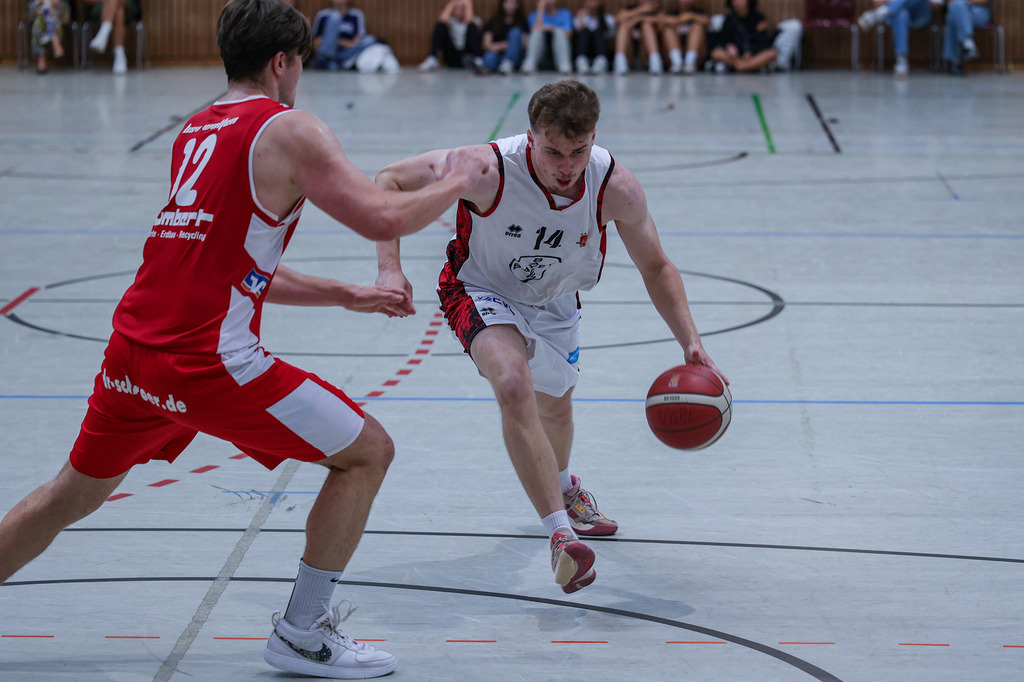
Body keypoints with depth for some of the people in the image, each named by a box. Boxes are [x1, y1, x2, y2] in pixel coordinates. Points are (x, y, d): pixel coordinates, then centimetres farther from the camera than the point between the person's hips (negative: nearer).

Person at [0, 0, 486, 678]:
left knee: (73, 493, 26)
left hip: (133, 352, 8)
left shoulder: (195, 131, 20)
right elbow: (383, 218, -14)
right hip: (209, 361, -8)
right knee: (368, 451, 5)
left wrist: (347, 294, 29)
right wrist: (454, 184, 6)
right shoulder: (290, 130, -5)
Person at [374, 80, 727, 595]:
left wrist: (690, 342, -21)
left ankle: (562, 488, 61)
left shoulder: (616, 188, -27)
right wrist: (390, 268, -33)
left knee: (555, 405, 25)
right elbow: (390, 180, -23)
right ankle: (562, 534, -31)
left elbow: (655, 267, -11)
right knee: (514, 383, -33)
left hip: (554, 302, 4)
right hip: (484, 293, -4)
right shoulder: (488, 170, -36)